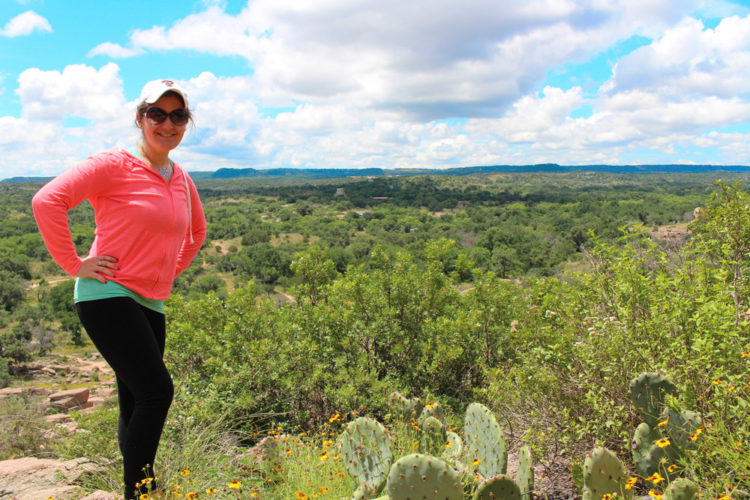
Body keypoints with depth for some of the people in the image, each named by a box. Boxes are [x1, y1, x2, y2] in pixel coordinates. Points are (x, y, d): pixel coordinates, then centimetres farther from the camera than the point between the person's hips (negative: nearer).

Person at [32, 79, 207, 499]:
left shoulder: (182, 180, 12)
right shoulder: (114, 165, -8)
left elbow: (197, 231, 29)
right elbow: (47, 200, -16)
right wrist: (74, 263, -14)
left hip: (151, 305, 7)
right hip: (107, 294, -7)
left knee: (138, 407, 11)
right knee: (156, 390, -15)